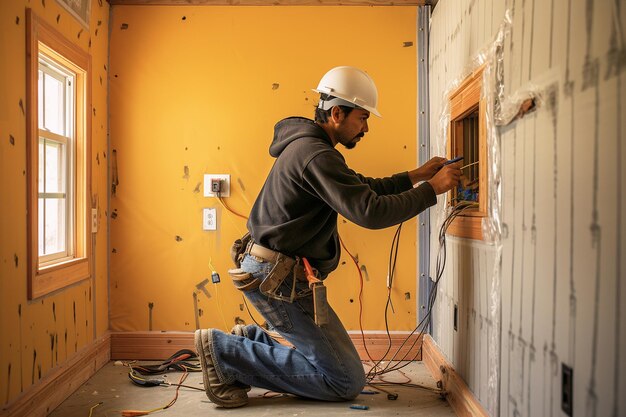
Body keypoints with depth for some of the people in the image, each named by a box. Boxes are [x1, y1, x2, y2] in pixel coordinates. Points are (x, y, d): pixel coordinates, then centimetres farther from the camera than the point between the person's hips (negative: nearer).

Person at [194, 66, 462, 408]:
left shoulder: (308, 146, 16)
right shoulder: (317, 155, -18)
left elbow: (362, 188, 20)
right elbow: (370, 211, -25)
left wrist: (416, 175, 11)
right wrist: (432, 189, -14)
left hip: (273, 272, 11)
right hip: (276, 278, -11)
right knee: (347, 382, -4)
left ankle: (249, 342, 12)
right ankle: (225, 353, -5)